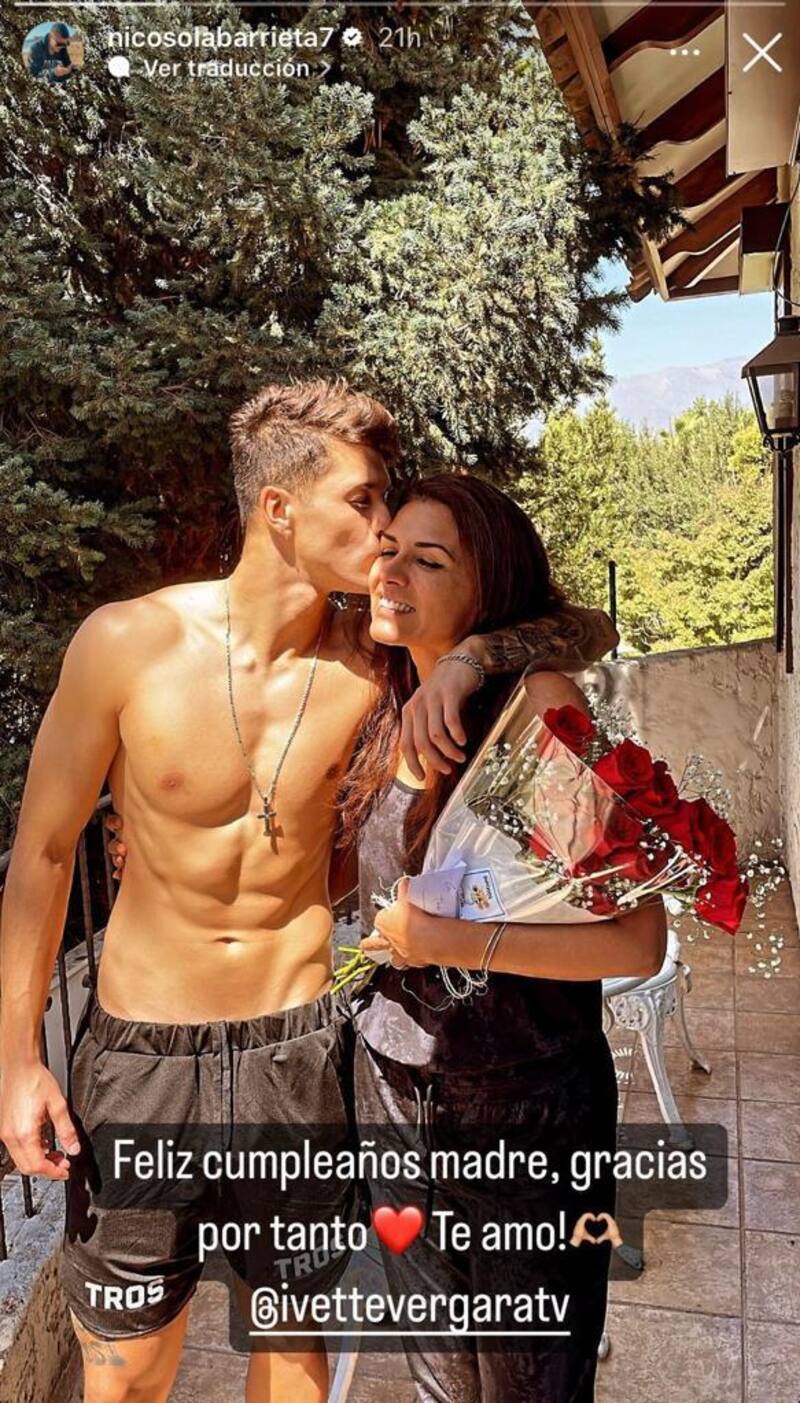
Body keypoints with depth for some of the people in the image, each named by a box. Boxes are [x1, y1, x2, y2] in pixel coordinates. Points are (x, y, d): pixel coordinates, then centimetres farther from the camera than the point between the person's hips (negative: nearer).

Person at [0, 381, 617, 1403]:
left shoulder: (377, 663, -11)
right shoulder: (128, 642, -14)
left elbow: (592, 631, -5)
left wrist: (472, 654, -25)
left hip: (296, 1045, 1)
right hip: (140, 1048, -1)